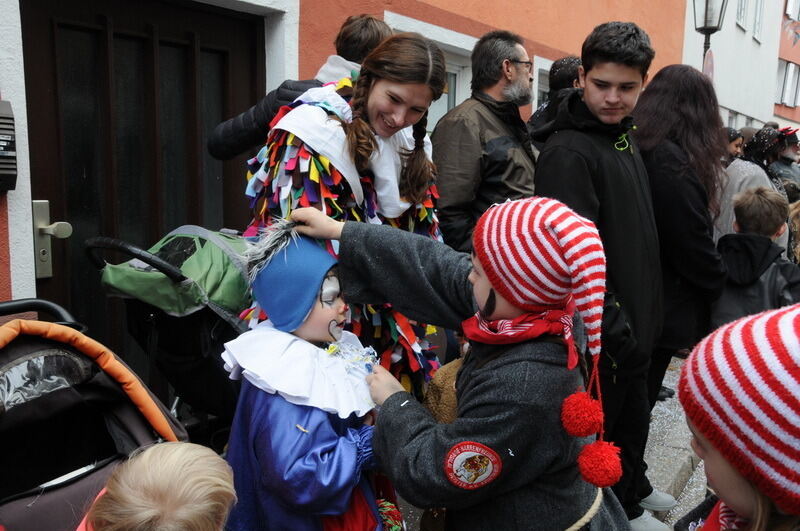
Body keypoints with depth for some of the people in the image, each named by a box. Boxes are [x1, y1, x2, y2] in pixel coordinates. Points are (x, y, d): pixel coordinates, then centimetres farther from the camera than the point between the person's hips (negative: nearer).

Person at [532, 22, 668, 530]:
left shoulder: (626, 135, 8)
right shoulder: (568, 153, -21)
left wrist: (644, 313, 17)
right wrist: (613, 326, -23)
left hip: (636, 319, 9)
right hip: (601, 332, -9)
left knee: (634, 416, 26)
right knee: (600, 429, 10)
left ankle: (633, 490, 47)